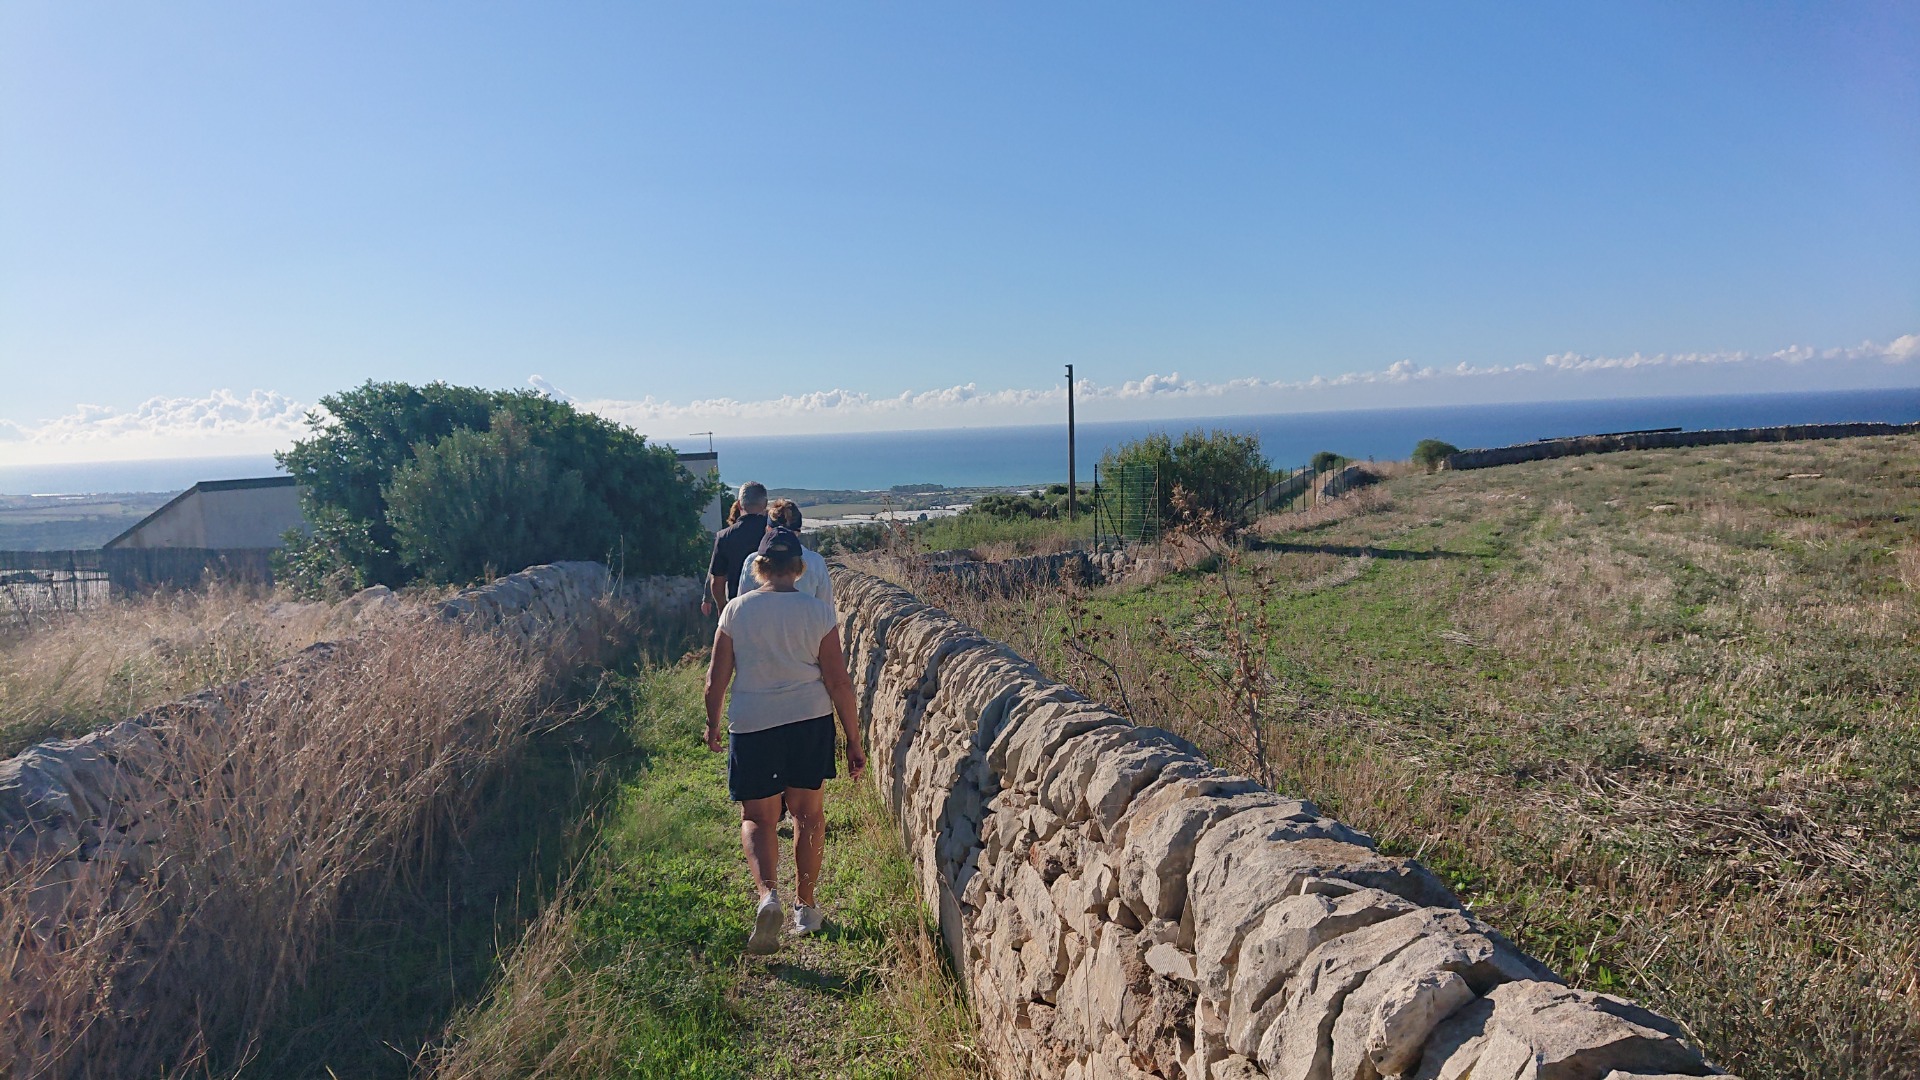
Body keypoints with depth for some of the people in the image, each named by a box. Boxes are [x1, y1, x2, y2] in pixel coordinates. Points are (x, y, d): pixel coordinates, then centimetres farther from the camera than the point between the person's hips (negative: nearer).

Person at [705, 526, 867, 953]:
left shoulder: (736, 610, -4)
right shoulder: (819, 612, -6)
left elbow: (716, 679, 0)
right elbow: (838, 682, -7)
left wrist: (713, 724, 17)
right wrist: (854, 741, 1)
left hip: (752, 725, -1)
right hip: (811, 723, 1)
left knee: (757, 818, 12)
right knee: (808, 812, 17)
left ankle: (768, 895, -12)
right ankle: (805, 907, 27)